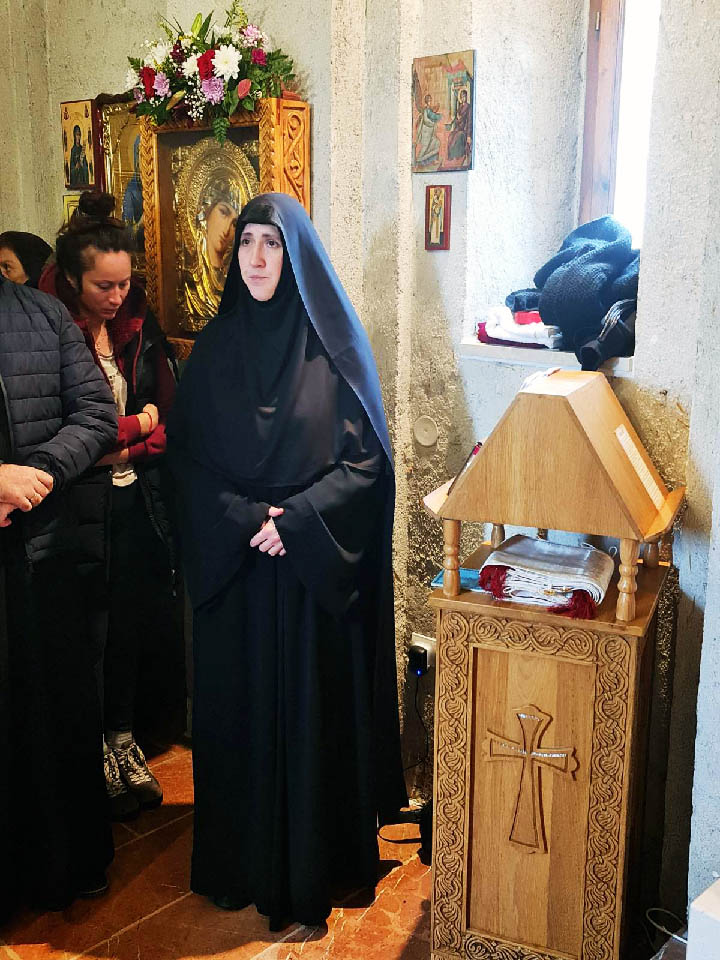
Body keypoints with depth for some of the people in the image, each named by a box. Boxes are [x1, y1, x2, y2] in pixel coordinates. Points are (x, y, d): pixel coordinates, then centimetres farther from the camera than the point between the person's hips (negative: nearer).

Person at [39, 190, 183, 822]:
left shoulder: (139, 326, 7)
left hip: (139, 501, 4)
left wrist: (121, 448, -9)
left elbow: (172, 414, 6)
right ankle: (105, 752, 21)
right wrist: (139, 423, -8)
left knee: (139, 617, 8)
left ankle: (124, 741, 26)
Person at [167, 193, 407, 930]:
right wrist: (245, 519, -13)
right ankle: (241, 859, 30)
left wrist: (294, 520, -17)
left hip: (315, 571, -2)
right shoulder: (217, 345, 3)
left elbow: (366, 460, -7)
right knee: (238, 708, 11)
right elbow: (186, 455, 2)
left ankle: (314, 863, 24)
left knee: (313, 709, 6)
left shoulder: (334, 344, -4)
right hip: (233, 570, 3)